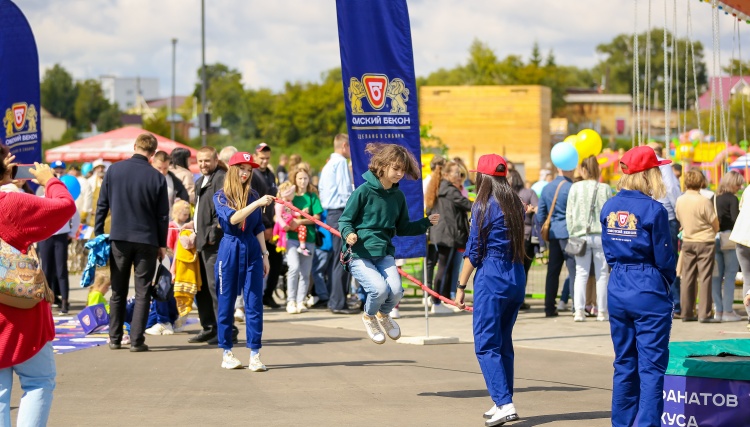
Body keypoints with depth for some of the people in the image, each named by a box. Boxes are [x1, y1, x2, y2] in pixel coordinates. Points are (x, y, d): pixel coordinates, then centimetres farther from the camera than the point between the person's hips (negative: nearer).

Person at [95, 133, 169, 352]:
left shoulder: (114, 170, -2)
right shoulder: (157, 177, -6)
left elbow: (102, 205, 1)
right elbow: (163, 215, -1)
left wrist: (98, 234, 10)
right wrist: (162, 244, 9)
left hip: (119, 239, 2)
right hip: (146, 240, -2)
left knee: (118, 291, 12)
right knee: (142, 293, 4)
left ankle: (115, 338, 15)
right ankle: (136, 340, 0)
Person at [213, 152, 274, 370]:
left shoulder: (253, 195, 9)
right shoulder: (221, 197, -2)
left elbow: (259, 228, 14)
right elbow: (232, 218, -20)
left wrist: (264, 254, 10)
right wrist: (257, 204, -29)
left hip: (252, 250, 3)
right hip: (229, 250, -3)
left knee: (254, 303, -2)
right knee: (226, 302, 4)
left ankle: (255, 355, -3)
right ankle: (226, 353, 13)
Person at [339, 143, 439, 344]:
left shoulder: (398, 196, 8)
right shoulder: (364, 191, -9)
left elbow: (402, 228, 20)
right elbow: (344, 220, -3)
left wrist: (427, 222, 7)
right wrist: (348, 234, -24)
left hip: (384, 253, 5)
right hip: (359, 254, -4)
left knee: (395, 291, -19)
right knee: (379, 288, -26)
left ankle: (383, 315, 19)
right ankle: (369, 317, 11)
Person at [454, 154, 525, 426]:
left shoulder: (484, 206, -8)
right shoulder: (516, 204, 11)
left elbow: (473, 251, -8)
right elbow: (518, 242, 12)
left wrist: (461, 287, -3)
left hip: (491, 279, -7)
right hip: (517, 277, 7)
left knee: (486, 345, -6)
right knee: (503, 343, 15)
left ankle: (505, 404, -18)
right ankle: (502, 403, 18)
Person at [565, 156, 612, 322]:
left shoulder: (575, 188, 0)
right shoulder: (605, 189, -1)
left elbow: (569, 214, 2)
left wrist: (572, 233, 10)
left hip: (581, 235, 0)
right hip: (602, 235, 0)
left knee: (581, 273, 4)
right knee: (602, 274, 6)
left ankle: (579, 310, -4)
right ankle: (602, 311, 8)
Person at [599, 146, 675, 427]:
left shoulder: (609, 208, 4)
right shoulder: (652, 210, -15)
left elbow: (608, 252, 10)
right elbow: (664, 258, -9)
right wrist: (667, 281, 9)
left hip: (617, 290, 6)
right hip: (648, 292, -6)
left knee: (624, 364, 15)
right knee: (651, 367, -2)